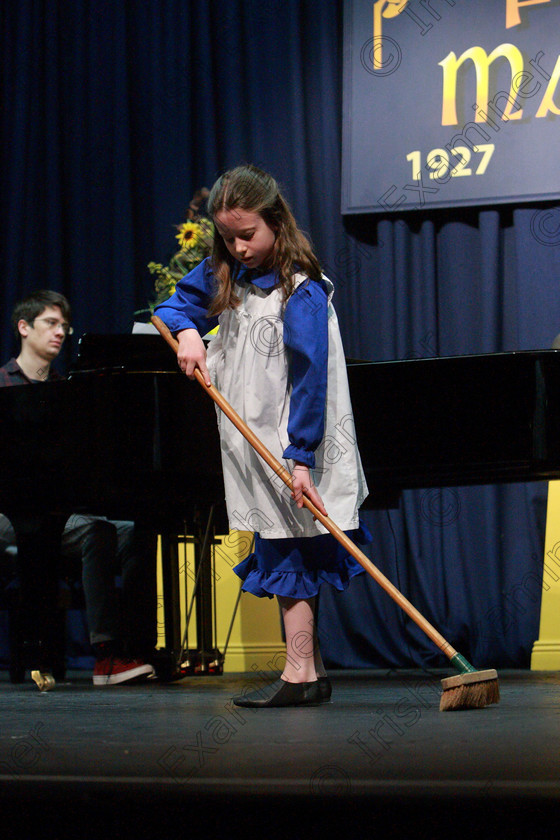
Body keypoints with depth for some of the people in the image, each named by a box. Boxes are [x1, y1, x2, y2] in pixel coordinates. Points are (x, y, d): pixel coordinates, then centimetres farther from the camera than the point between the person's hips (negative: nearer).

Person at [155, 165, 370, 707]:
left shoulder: (302, 292, -17)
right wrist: (187, 331, -8)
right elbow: (174, 305, 16)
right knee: (290, 559, 12)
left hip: (292, 447, -7)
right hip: (252, 446, 7)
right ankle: (312, 673, 19)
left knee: (289, 556, -5)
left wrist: (301, 457, -24)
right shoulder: (224, 274, 6)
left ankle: (297, 676, -1)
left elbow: (310, 378, -20)